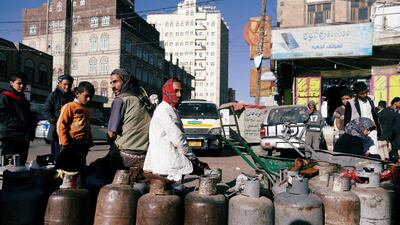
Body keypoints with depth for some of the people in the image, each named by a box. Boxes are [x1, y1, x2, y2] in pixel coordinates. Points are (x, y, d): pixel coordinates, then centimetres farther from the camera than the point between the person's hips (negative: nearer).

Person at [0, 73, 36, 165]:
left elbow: (29, 116, 29)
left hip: (24, 137, 8)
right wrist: (22, 124, -20)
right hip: (11, 137, -8)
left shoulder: (23, 99, 23)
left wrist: (31, 125, 8)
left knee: (21, 164, 11)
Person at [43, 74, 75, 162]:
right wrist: (54, 121, -13)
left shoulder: (73, 96, 10)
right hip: (56, 130, -2)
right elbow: (46, 111, 1)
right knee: (57, 155, 2)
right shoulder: (53, 95, 4)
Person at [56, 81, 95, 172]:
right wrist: (65, 144, -15)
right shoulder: (70, 107, -6)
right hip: (71, 147, -7)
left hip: (83, 147, 7)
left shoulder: (87, 110, 17)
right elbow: (61, 125, -11)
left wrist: (90, 143, 13)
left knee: (80, 170, 14)